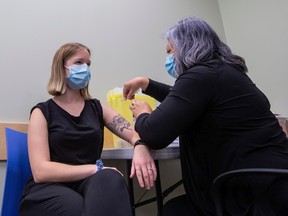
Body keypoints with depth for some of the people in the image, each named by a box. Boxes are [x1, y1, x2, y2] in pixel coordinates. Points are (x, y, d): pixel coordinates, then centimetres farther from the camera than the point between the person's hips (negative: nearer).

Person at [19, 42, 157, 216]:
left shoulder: (97, 107, 13)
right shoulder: (42, 112, 2)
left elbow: (132, 132, 0)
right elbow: (40, 171, -10)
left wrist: (140, 146, -25)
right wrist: (95, 169, -21)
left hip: (89, 183, 3)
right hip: (49, 189, -3)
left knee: (111, 179, -31)